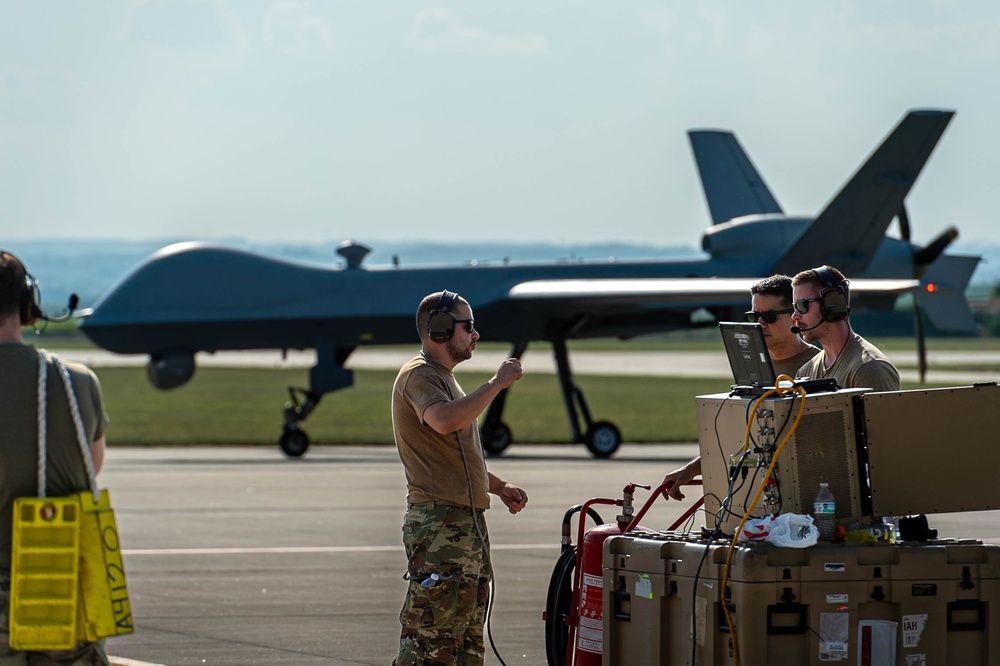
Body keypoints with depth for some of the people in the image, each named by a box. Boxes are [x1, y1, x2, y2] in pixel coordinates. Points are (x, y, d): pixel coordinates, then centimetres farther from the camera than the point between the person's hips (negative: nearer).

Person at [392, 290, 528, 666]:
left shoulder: (443, 378, 24)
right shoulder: (419, 375, -9)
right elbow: (445, 421, -31)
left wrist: (498, 486, 20)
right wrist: (497, 383, -22)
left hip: (467, 522, 11)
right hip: (437, 524, -11)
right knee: (430, 635, -13)